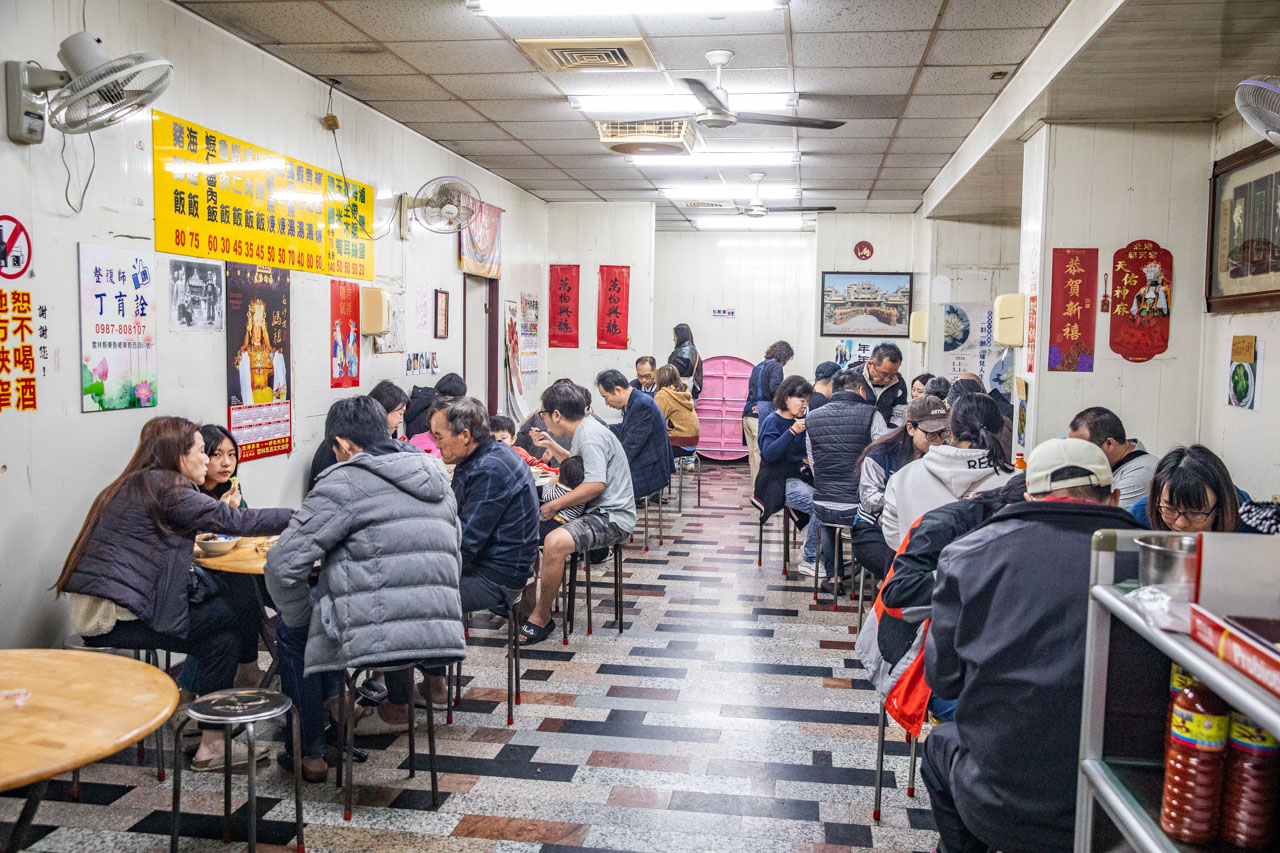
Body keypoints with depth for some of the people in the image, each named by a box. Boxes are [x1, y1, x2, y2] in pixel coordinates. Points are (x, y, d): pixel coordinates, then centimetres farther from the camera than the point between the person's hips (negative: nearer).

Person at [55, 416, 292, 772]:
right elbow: (236, 520, -15)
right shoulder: (164, 486, -12)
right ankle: (211, 745, 2)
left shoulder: (132, 486, 16)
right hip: (115, 620, -9)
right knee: (232, 616, -3)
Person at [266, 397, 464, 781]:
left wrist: (301, 618, 6)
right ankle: (399, 701, 45)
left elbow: (284, 565, -10)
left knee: (291, 630, 23)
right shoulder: (438, 481, 14)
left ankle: (308, 752, 31)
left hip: (377, 641, -7)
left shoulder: (344, 482, -7)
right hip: (443, 637, 7)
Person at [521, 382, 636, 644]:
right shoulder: (583, 430, 15)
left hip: (612, 517, -11)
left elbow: (596, 484, -27)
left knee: (555, 543, -33)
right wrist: (551, 445, 23)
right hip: (595, 512, 11)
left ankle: (541, 617, -18)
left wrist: (554, 505, -20)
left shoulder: (591, 435, -17)